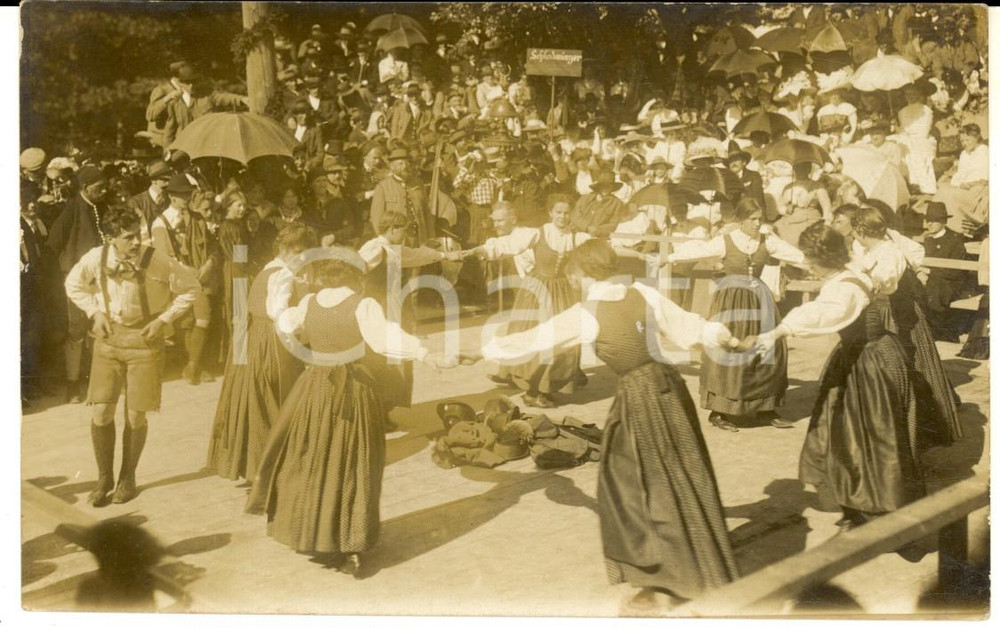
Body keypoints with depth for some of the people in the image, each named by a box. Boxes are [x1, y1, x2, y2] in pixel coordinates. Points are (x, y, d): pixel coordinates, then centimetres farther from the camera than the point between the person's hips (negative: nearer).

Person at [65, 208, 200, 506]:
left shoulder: (157, 260, -17)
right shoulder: (96, 258, -10)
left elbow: (191, 288, -4)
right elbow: (73, 285, 11)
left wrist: (163, 319, -9)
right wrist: (95, 312, -2)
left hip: (143, 339, -2)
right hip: (109, 337, 2)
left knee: (135, 416, 1)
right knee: (101, 412, -3)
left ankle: (127, 478, 23)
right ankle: (104, 478, 19)